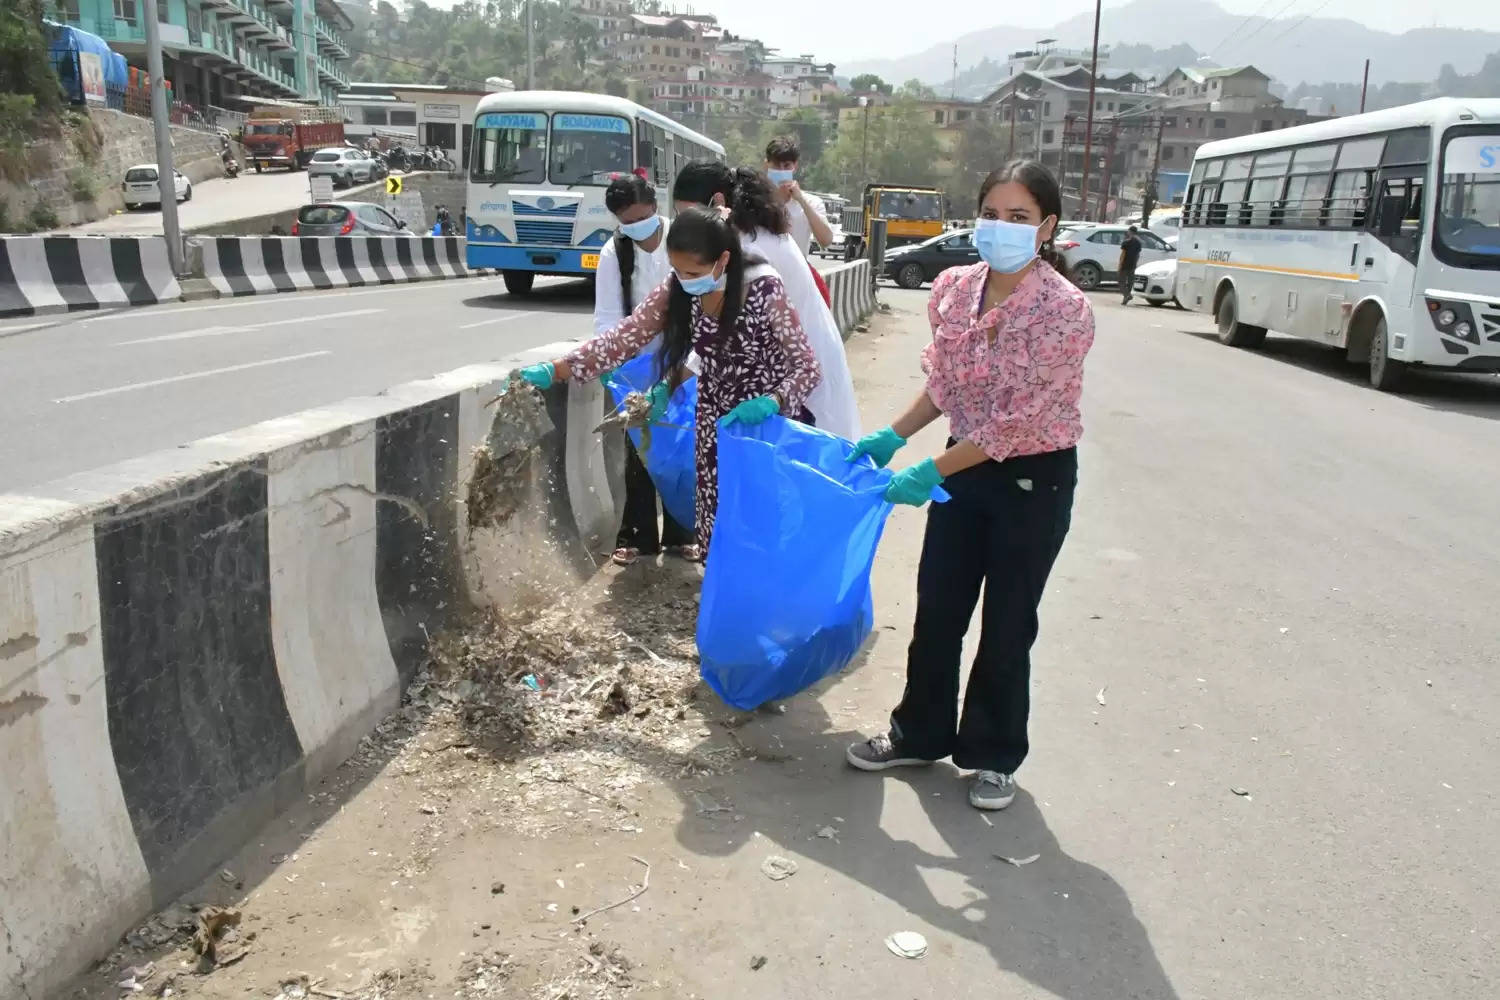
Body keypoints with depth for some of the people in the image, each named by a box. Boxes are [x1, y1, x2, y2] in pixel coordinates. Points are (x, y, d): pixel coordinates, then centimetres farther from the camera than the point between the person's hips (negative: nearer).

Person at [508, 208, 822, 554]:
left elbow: (808, 366, -19)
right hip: (716, 426, 4)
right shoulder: (676, 289, -10)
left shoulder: (764, 288, -23)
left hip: (771, 423, -4)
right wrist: (552, 370, -20)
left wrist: (772, 402, -38)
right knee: (719, 531, 5)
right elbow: (621, 340, -10)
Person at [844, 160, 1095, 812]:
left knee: (1007, 625, 8)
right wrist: (891, 437, 0)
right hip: (963, 469, 5)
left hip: (1034, 480, -5)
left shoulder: (1065, 310, -21)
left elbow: (1022, 419, -23)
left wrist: (931, 472, -23)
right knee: (936, 613, 13)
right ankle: (921, 734, 32)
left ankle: (994, 756, 28)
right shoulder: (953, 290, -3)